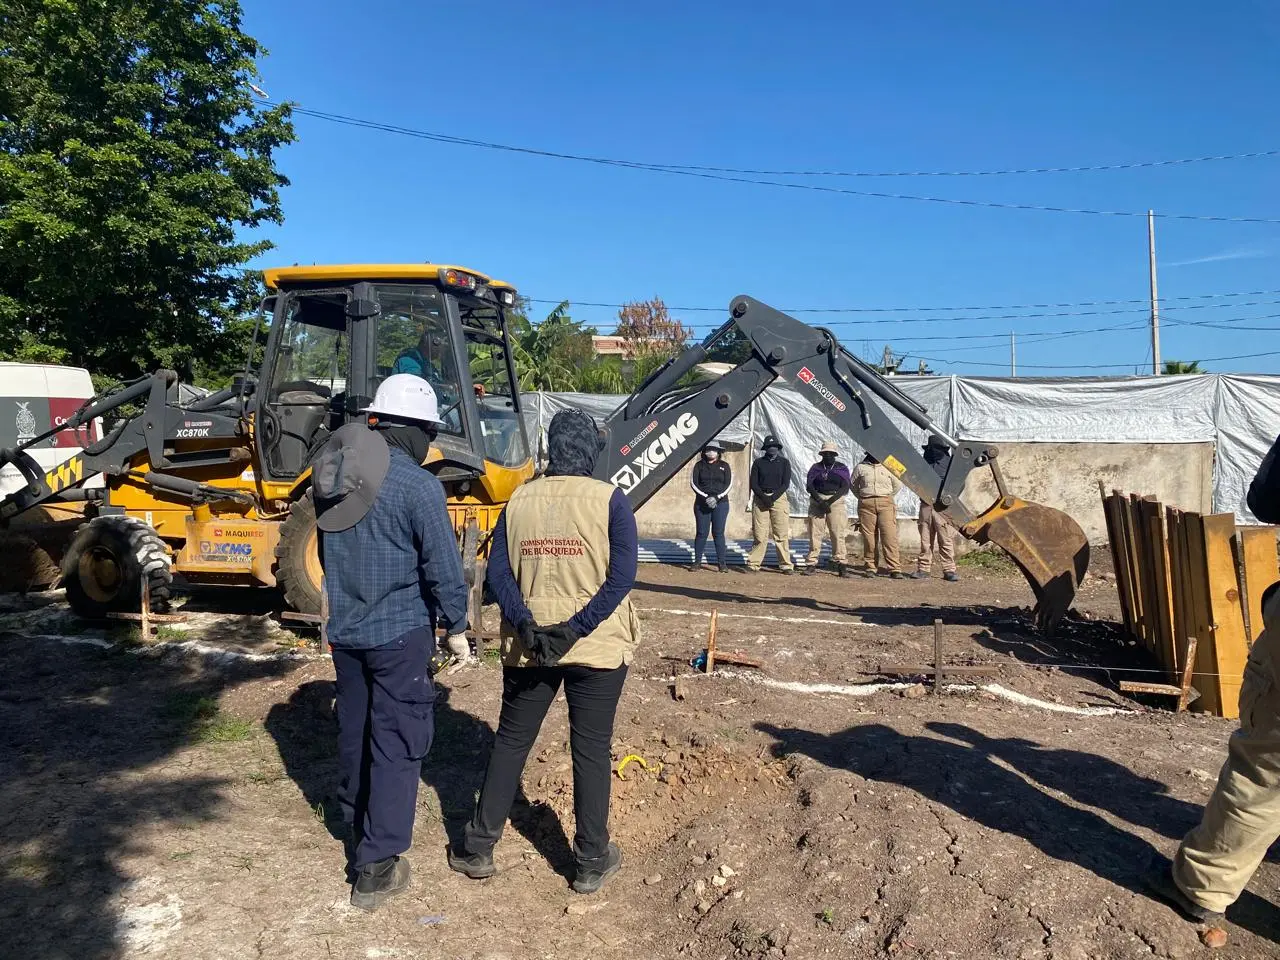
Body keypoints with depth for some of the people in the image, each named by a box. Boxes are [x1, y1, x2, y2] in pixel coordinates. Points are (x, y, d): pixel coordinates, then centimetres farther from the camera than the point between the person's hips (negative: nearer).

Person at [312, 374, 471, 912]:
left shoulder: (334, 474, 3)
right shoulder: (417, 486, -18)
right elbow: (443, 568, -16)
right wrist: (456, 627, -2)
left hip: (344, 630, 7)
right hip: (400, 634, -7)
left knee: (354, 733, 21)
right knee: (397, 745, 2)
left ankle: (357, 828, 40)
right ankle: (376, 867, 4)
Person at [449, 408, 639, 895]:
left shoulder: (519, 499, 3)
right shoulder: (609, 499, -7)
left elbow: (497, 573, -3)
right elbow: (622, 575, -15)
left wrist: (526, 626, -11)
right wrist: (575, 629, -16)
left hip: (527, 647, 3)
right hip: (598, 649, -2)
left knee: (510, 742, 16)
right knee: (592, 750, 8)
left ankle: (478, 848, 26)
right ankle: (592, 861, 20)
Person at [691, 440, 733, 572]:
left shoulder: (724, 466, 10)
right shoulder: (699, 465, 9)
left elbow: (728, 484, 3)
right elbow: (693, 483, 1)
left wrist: (717, 497, -11)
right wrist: (706, 497, -12)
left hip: (721, 503, 0)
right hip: (701, 503, 0)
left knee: (718, 533, -1)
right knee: (701, 533, 0)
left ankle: (722, 562, 2)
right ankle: (697, 562, 6)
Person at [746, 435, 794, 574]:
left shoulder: (784, 462, 9)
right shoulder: (758, 462, 9)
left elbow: (786, 483, 1)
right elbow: (753, 483, 4)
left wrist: (773, 498, -12)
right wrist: (764, 497, -11)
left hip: (779, 497, 0)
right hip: (760, 498, 0)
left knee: (782, 534, -4)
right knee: (759, 534, -2)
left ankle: (786, 565, 0)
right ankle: (753, 564, 3)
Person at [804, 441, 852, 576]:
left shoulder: (842, 468, 10)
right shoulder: (816, 467, 14)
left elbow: (845, 488, -1)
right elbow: (809, 486, 3)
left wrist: (830, 501, -14)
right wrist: (820, 501, -11)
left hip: (836, 501, -1)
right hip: (817, 500, 1)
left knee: (838, 533, -8)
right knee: (814, 533, -2)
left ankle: (841, 564, -8)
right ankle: (811, 563, 1)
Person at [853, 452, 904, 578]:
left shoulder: (888, 467, 8)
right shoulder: (861, 467, 8)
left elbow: (898, 484, 18)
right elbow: (853, 485, 18)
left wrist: (887, 497, 13)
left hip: (885, 503, 0)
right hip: (866, 505, 0)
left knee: (890, 535, -9)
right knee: (868, 536, -1)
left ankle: (894, 568, -9)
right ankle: (870, 567, 8)